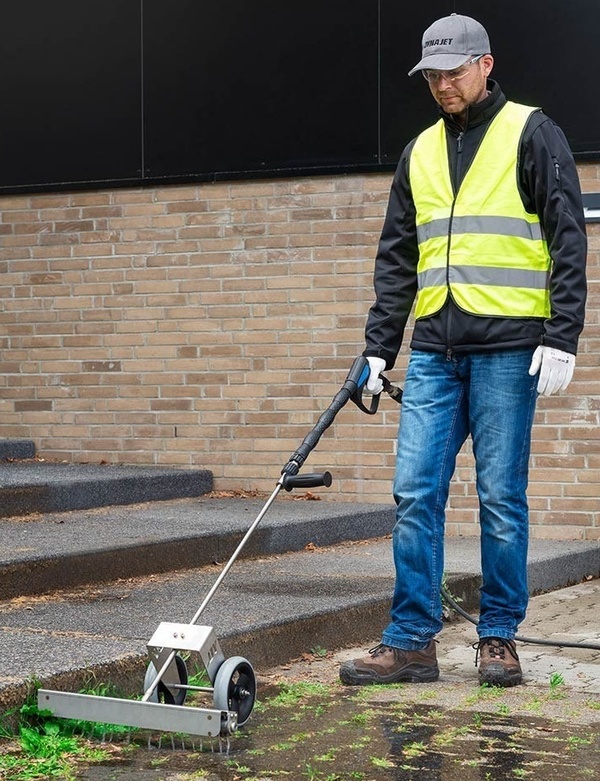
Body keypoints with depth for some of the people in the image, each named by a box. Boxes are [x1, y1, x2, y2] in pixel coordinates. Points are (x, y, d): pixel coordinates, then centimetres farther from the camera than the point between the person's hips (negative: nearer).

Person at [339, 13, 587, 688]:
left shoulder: (531, 134, 1)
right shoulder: (419, 153, 17)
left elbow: (568, 240, -4)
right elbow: (397, 259, 19)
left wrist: (561, 339, -12)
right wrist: (378, 349, 12)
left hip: (506, 347, -5)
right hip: (434, 349, 5)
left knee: (501, 498, 0)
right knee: (414, 494, 0)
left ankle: (498, 639, 11)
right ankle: (411, 642, 6)